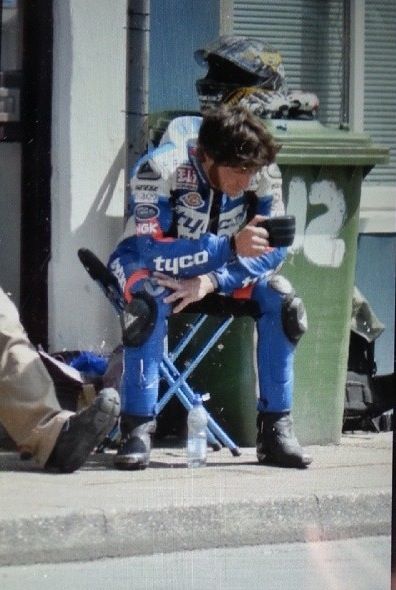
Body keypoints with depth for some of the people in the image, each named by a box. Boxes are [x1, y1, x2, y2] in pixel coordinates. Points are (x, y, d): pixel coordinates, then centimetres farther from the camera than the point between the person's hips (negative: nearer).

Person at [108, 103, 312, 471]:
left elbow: (273, 251, -19)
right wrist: (232, 245, -49)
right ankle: (137, 429, -28)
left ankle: (275, 427, -11)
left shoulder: (264, 174, -20)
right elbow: (151, 251, -39)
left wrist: (210, 282, -35)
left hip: (221, 269, 4)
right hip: (147, 264, -4)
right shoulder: (159, 170, -32)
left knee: (281, 302, -21)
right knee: (151, 300, -37)